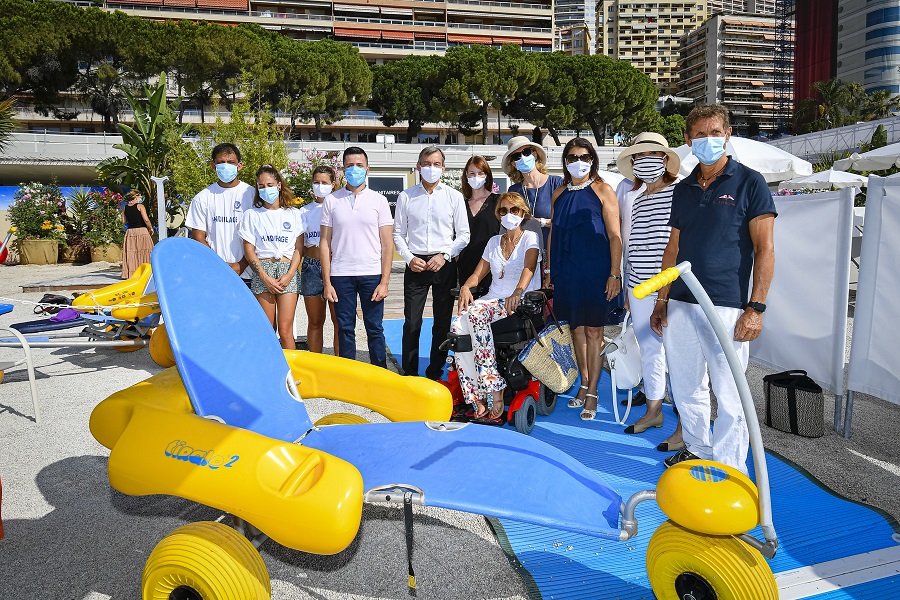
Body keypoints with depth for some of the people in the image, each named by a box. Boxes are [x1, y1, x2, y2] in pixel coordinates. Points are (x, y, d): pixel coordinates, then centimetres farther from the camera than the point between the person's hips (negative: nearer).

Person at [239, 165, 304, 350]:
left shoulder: (294, 214, 10)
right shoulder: (252, 215, 10)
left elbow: (299, 249, 6)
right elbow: (249, 251, 5)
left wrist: (289, 275, -8)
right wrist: (265, 278, -7)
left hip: (288, 271, 0)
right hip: (262, 271, 1)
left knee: (285, 330, -7)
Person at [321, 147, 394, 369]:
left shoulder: (379, 200, 5)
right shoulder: (331, 201, 7)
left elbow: (387, 244, 2)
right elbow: (325, 243, 7)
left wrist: (384, 281, -6)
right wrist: (327, 282, 0)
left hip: (372, 275, -1)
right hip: (340, 275, 1)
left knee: (375, 329, 3)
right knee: (345, 329, 7)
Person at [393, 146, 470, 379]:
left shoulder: (454, 196, 5)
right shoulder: (406, 196, 7)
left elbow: (463, 234, 4)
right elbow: (398, 233, 8)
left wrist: (444, 255, -9)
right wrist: (409, 258, -6)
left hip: (445, 265, 0)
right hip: (415, 264, 0)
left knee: (442, 324, 6)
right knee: (411, 323, -1)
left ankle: (435, 374, 19)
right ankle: (409, 375, 9)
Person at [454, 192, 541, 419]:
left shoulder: (530, 237, 4)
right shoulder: (494, 241, 21)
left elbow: (529, 267, -15)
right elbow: (478, 273, 16)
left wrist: (517, 292, -35)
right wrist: (466, 287, -7)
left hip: (521, 301, -5)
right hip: (493, 298, 5)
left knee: (476, 314, -34)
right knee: (459, 326, -24)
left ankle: (494, 390, -31)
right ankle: (476, 398, -24)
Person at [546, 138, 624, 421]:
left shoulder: (602, 190, -1)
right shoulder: (559, 194, 12)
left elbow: (614, 235, -5)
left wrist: (614, 274, -12)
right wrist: (549, 271, 10)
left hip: (596, 271, -4)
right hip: (566, 272, 4)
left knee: (593, 331, 0)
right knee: (576, 328, 11)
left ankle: (592, 393, 10)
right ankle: (584, 384, 25)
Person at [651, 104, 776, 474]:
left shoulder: (749, 183, -1)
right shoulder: (683, 190, 14)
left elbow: (765, 249, -6)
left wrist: (755, 307, -13)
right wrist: (661, 300, 12)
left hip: (727, 307, -5)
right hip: (680, 305, 5)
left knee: (729, 397, 1)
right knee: (686, 387, 15)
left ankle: (729, 471, 16)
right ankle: (697, 449, 33)